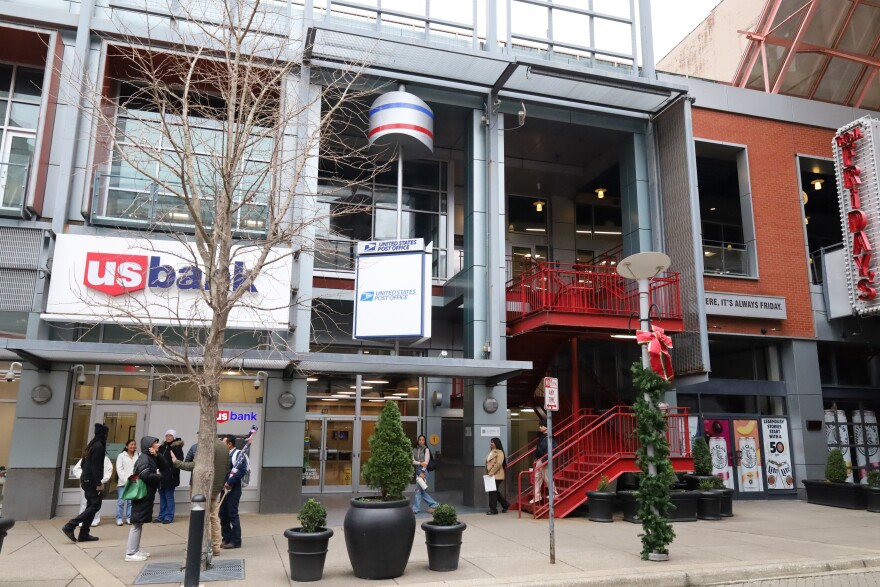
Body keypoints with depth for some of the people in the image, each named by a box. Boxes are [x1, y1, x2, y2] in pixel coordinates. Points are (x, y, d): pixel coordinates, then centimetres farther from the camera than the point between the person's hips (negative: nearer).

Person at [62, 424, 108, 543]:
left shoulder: (92, 444, 13)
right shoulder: (99, 446, -16)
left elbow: (84, 463, 19)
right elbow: (96, 466, -21)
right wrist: (99, 483, -19)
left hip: (87, 479, 10)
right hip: (91, 481, -10)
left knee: (91, 506, 10)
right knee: (95, 505, -7)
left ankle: (84, 534, 9)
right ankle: (70, 526, -11)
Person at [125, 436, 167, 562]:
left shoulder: (151, 457, 13)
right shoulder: (144, 458, -16)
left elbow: (164, 466, 7)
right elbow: (144, 476, -28)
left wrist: (157, 456, -7)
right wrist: (159, 476, -13)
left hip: (146, 495, 10)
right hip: (141, 495, -10)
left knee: (139, 523, 15)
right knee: (137, 523, -4)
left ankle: (136, 550, 23)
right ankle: (130, 553, 1)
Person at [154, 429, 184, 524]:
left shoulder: (177, 447, -8)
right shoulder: (162, 447, 12)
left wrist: (173, 472, -21)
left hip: (170, 477, -7)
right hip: (162, 476, 7)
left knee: (169, 497, 0)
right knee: (162, 497, 13)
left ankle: (169, 516, 8)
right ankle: (161, 516, 21)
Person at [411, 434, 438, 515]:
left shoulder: (426, 450, -2)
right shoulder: (414, 450, 10)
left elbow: (426, 462, -9)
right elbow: (412, 461, 0)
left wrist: (422, 471, -16)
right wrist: (420, 463, -16)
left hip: (423, 470, -6)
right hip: (417, 470, 6)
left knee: (418, 489, -6)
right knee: (421, 490, 7)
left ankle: (416, 508, 1)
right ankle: (433, 504, 17)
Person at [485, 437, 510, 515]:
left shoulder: (499, 452, -11)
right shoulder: (491, 452, 17)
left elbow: (499, 463, -22)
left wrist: (492, 472, -22)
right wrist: (488, 472, 10)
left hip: (497, 476, -9)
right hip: (492, 475, 9)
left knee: (493, 492, -6)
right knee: (495, 492, 14)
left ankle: (493, 509, 3)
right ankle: (505, 505, 28)